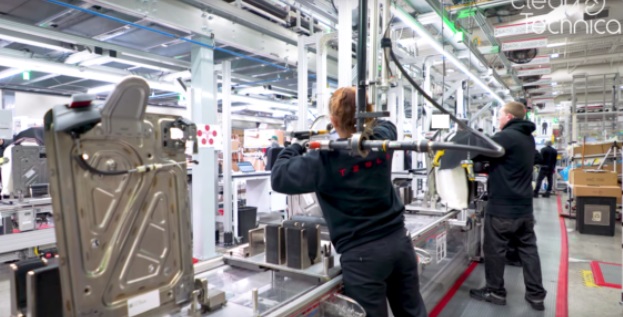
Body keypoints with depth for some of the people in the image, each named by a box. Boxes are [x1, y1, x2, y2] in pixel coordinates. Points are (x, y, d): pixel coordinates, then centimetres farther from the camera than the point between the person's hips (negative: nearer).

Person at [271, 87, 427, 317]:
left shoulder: (327, 160, -17)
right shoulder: (383, 140, 0)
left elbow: (279, 178, -8)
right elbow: (384, 124, 25)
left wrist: (295, 147, 6)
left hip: (362, 253, -6)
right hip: (399, 241, 6)